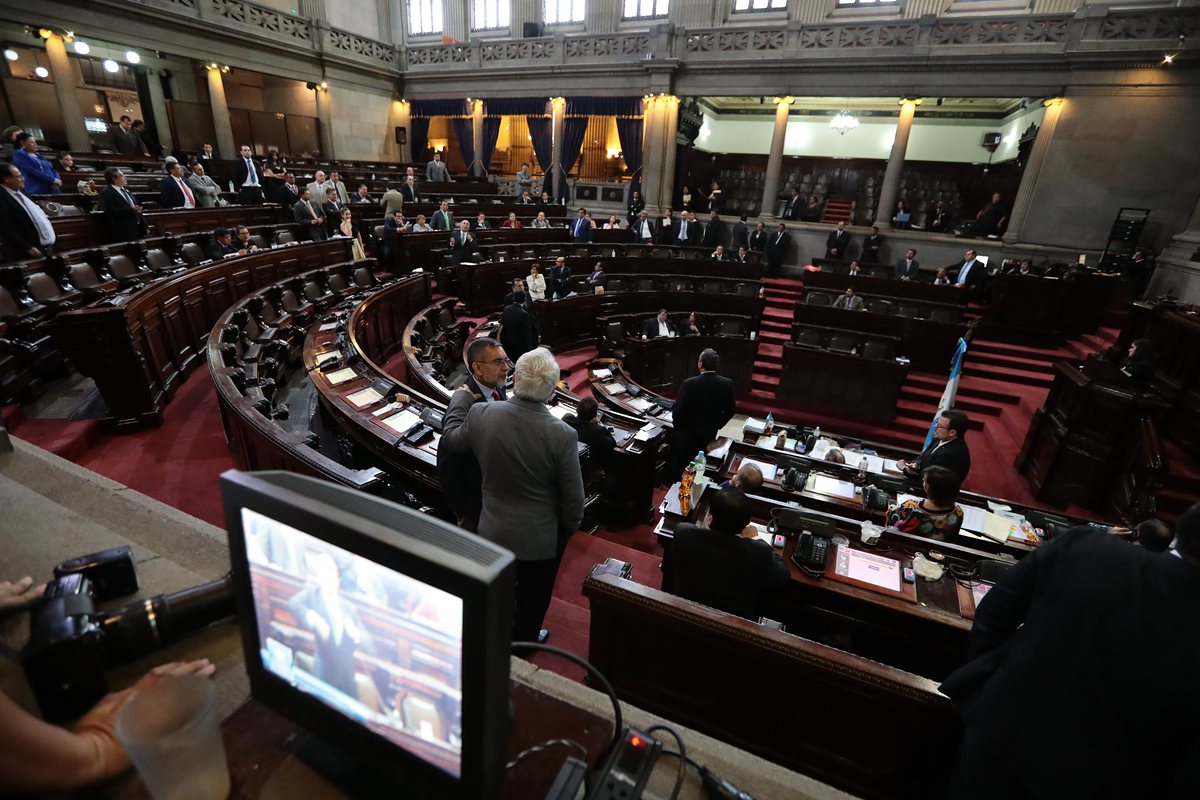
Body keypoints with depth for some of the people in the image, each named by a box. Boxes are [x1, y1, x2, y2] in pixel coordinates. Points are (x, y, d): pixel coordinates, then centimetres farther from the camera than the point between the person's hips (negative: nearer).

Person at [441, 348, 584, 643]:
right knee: (533, 598, 25)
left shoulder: (481, 413, -20)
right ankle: (523, 643, 49)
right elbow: (573, 497, -18)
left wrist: (461, 397, 18)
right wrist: (570, 527, 4)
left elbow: (451, 437, 3)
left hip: (494, 531, 3)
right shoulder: (563, 435, -29)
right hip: (541, 538, -3)